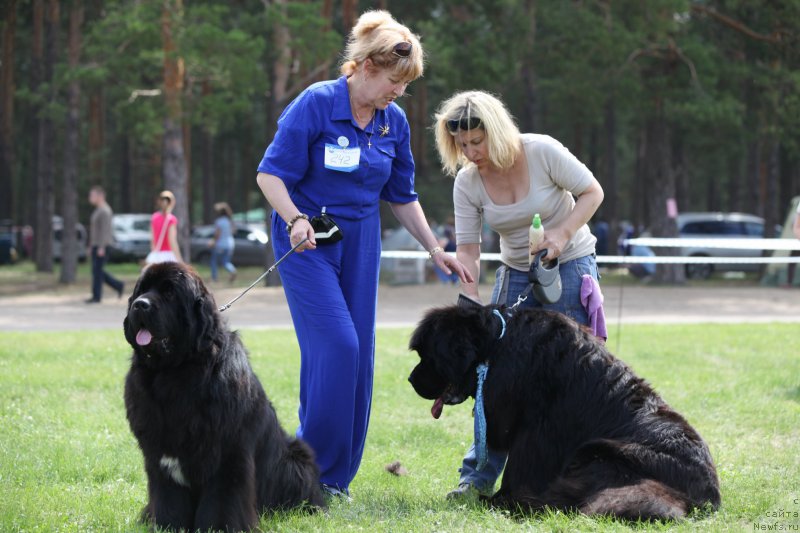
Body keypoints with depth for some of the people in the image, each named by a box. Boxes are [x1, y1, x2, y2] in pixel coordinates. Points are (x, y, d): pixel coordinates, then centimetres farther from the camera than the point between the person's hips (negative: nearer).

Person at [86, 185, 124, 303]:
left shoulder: (104, 211, -14)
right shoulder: (98, 211, 18)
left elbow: (105, 230, -20)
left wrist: (101, 247, -24)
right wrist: (91, 246, 22)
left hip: (102, 245, -10)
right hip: (96, 245, 10)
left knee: (97, 270, -8)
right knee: (98, 271, 10)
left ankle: (96, 296, -4)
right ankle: (118, 286, 16)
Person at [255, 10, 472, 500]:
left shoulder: (394, 122, 3)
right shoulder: (316, 104, -14)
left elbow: (402, 196, 14)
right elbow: (272, 173, -13)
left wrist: (435, 249, 8)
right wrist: (295, 219, -29)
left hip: (360, 243, 6)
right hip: (307, 240, -6)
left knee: (360, 354, 1)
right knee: (336, 344, -17)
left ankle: (334, 478, 9)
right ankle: (308, 468, -6)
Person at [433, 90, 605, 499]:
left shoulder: (542, 151, -20)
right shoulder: (467, 182, -10)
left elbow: (593, 192, -10)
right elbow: (467, 251, -8)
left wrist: (563, 233, -25)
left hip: (570, 266, -4)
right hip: (516, 272, 4)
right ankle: (479, 474, 2)